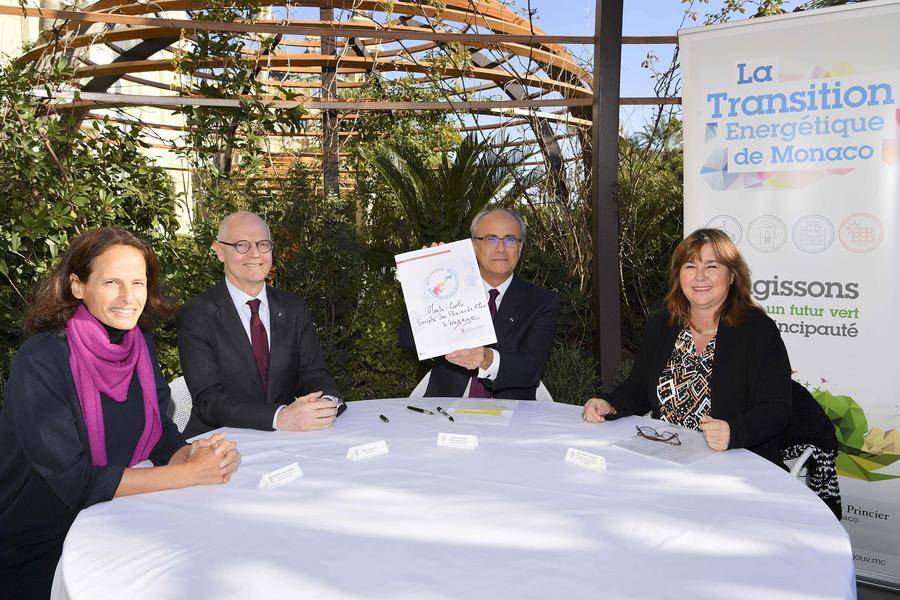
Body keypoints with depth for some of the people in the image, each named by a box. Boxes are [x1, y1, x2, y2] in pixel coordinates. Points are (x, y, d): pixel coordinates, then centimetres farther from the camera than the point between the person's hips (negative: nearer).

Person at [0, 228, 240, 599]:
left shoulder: (141, 342, -3)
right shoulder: (41, 361, -22)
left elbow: (160, 433, -1)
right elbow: (75, 480, -24)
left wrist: (197, 454, -23)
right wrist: (190, 473, -26)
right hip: (36, 551, -5)